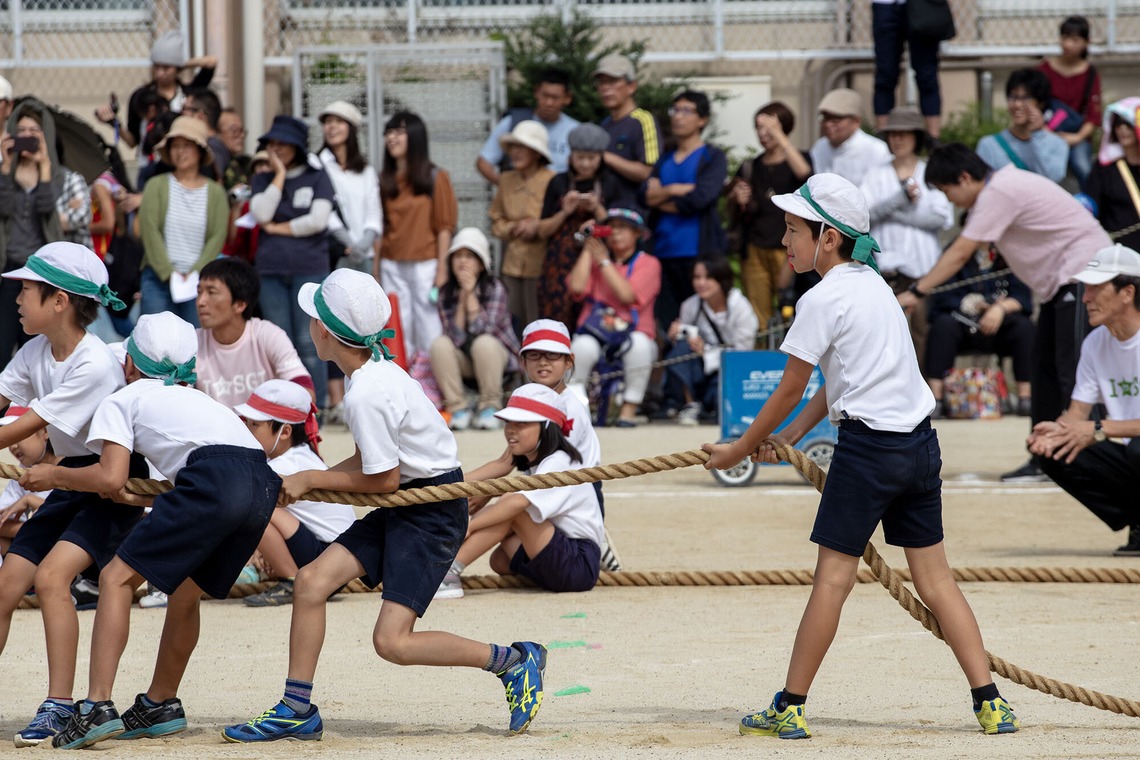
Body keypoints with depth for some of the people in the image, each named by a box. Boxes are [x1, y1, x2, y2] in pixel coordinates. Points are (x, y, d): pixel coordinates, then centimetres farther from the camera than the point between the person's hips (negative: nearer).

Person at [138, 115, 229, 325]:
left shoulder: (215, 192, 7)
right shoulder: (156, 186, 4)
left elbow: (217, 237, 1)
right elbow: (149, 231, -3)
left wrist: (194, 274, -9)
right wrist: (168, 274, -9)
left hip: (198, 282, 1)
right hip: (159, 278, -1)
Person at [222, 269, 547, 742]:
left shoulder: (368, 394, -23)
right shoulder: (375, 370, 6)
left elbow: (383, 479, -17)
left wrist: (311, 479, -6)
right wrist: (308, 482, 5)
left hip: (434, 512, -10)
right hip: (402, 509, 10)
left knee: (392, 641, -14)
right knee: (312, 580, -1)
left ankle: (513, 661, 0)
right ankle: (297, 710, 6)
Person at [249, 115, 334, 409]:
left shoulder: (317, 177, 4)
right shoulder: (263, 179, 13)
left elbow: (318, 220, -9)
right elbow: (261, 214, -5)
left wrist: (278, 228, -2)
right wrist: (279, 175, -4)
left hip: (309, 267, -3)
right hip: (271, 270, 3)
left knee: (308, 344, -5)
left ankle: (315, 409, -2)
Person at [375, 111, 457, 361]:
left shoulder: (435, 178, -2)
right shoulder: (385, 179, 10)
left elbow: (444, 226, -4)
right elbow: (380, 226, 10)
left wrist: (442, 268, -10)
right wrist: (376, 266, 5)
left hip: (424, 265, -4)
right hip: (391, 266, 4)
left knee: (429, 333, -3)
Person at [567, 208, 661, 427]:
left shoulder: (648, 264, 3)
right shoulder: (593, 260, 13)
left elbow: (627, 295, -14)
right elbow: (577, 287, -8)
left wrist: (604, 261, -8)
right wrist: (588, 249, -1)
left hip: (633, 332, -1)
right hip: (595, 333, 1)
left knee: (639, 344, -37)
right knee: (583, 346, -34)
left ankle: (629, 408, -20)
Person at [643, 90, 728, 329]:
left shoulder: (713, 158, 2)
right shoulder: (665, 162, 19)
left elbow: (700, 198, -12)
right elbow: (646, 195, 4)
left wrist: (662, 199, 2)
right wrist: (675, 190, -11)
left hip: (700, 252, -5)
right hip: (664, 253, 5)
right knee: (665, 324, 1)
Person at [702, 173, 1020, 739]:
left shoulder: (823, 300, -10)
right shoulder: (873, 284, 15)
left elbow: (788, 393, -4)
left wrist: (739, 451, 7)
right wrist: (787, 438, 16)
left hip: (867, 448, -8)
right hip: (920, 443, 8)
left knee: (833, 578, -3)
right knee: (934, 579, 10)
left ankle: (790, 708, 2)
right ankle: (990, 702, 4)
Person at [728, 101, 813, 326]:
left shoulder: (799, 159, 6)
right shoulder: (751, 168, 16)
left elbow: (803, 173, -21)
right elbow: (734, 217, 22)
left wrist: (778, 135, -19)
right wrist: (738, 202, -1)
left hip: (788, 250, -3)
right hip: (755, 252, 3)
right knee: (757, 321, -4)